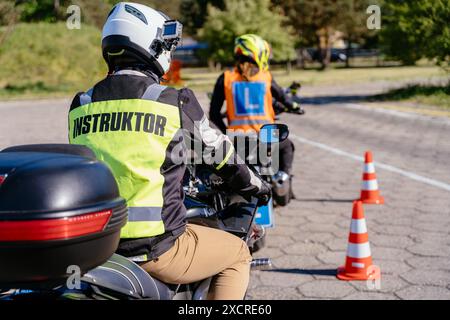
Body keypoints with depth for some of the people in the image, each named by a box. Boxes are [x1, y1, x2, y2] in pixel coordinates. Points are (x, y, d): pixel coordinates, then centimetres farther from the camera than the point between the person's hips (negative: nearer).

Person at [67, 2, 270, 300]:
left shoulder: (81, 105, 5)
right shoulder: (175, 101, -8)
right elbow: (220, 152, 5)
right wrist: (255, 185, 25)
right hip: (156, 249, -5)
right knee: (237, 253, 20)